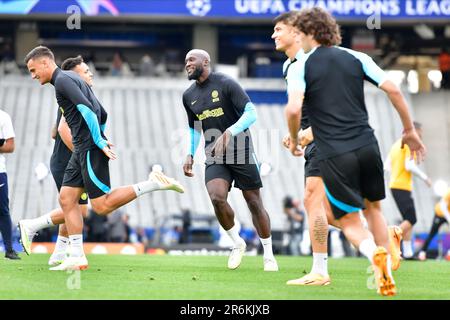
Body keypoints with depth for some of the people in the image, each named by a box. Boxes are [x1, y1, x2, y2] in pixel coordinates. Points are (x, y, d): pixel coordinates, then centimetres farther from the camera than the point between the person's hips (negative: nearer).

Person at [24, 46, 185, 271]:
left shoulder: (62, 80, -10)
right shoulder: (71, 79, 22)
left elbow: (86, 109, -21)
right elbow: (102, 113, 25)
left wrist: (99, 142, -20)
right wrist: (101, 138, 21)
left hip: (90, 149, -10)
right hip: (82, 149, 10)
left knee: (102, 206, -11)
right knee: (67, 199, 4)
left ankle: (153, 183, -9)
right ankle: (76, 257, 2)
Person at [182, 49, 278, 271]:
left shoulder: (226, 84, -9)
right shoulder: (188, 96, 10)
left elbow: (250, 113, -16)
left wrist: (228, 134, -29)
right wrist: (190, 155, 12)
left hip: (241, 152, -4)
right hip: (214, 157, 4)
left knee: (254, 203, 1)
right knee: (217, 198, -20)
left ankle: (269, 255, 15)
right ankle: (237, 243, 3)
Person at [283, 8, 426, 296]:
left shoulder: (302, 66, -1)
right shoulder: (356, 58, 9)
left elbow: (294, 108, -15)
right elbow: (393, 90, 2)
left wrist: (294, 140, 4)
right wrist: (410, 130, 12)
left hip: (334, 155, -3)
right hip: (367, 146, 3)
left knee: (350, 222, 8)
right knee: (374, 208, 23)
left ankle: (375, 254, -23)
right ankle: (386, 277, 19)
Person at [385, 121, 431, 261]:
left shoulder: (397, 143, 18)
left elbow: (387, 165, 20)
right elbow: (409, 165, -19)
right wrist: (424, 177, -8)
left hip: (394, 185, 9)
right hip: (403, 187, -9)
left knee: (409, 219, 10)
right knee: (411, 219, -10)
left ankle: (408, 252, 8)